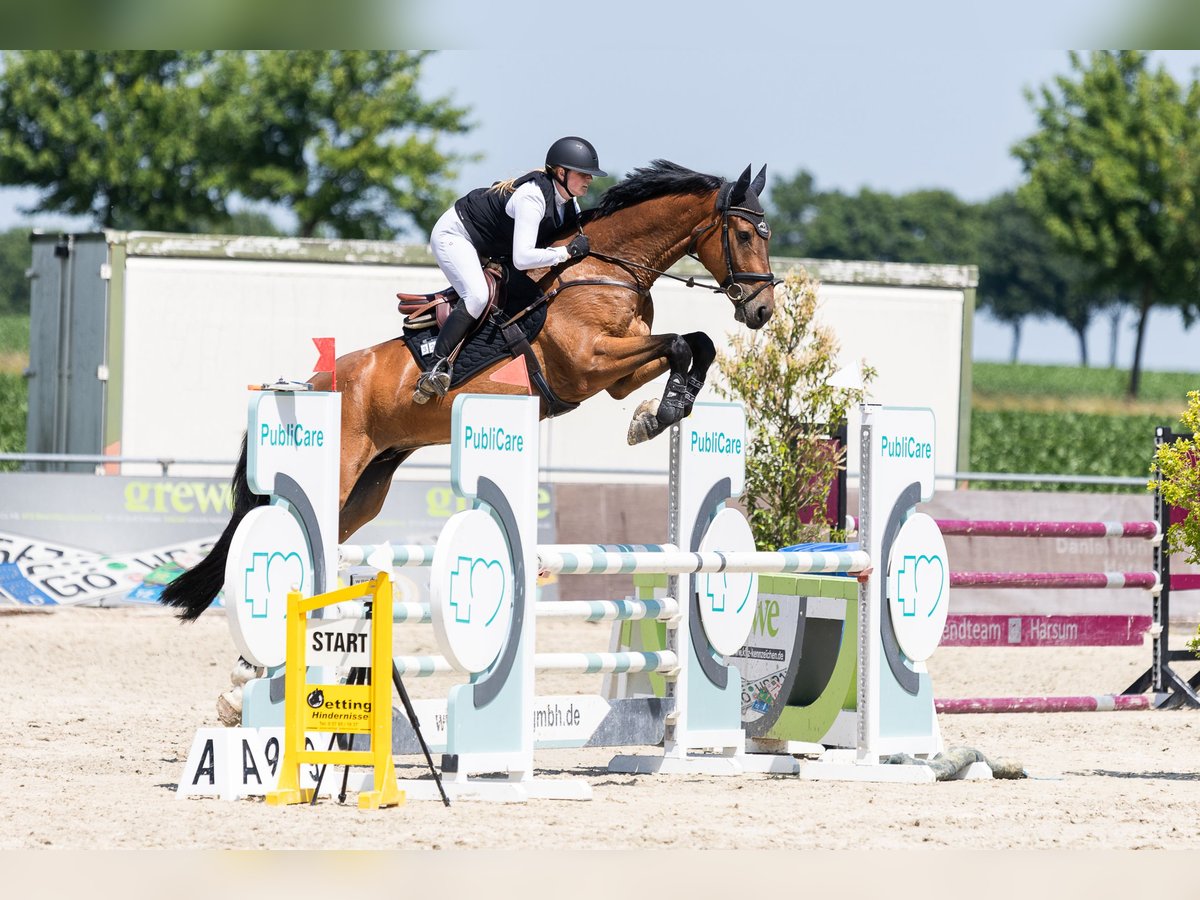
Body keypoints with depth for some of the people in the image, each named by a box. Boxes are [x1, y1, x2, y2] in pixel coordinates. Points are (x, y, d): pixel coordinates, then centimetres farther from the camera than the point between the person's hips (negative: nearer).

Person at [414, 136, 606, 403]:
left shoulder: (568, 202, -7)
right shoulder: (532, 197, -34)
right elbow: (522, 258, -42)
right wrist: (568, 251, -35)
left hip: (488, 249, 10)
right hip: (454, 234, -10)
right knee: (477, 296, -31)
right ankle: (436, 367, -31)